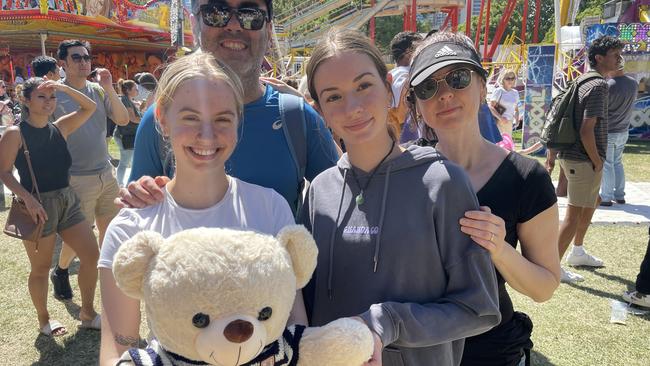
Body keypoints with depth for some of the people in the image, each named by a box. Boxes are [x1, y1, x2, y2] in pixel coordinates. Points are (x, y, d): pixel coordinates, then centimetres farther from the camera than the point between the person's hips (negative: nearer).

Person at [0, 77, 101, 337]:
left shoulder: (59, 128, 6)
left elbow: (89, 107, 8)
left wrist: (64, 88, -4)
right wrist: (27, 197, -23)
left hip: (67, 201, 6)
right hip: (39, 207, -6)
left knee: (92, 255, 5)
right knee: (41, 267, 8)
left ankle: (87, 313, 22)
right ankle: (43, 320, 30)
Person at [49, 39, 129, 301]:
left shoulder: (98, 91, 4)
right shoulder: (53, 94, -9)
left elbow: (123, 120, -4)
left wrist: (109, 89, -15)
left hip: (106, 173, 5)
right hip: (77, 179, -5)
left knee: (110, 229, 14)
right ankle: (60, 272, 31)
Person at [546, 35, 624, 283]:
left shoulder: (582, 82, 13)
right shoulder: (598, 86, -16)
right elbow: (587, 131, -24)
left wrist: (552, 152, 18)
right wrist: (597, 161, -13)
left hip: (571, 155, 10)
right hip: (583, 160, -10)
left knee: (591, 203, 26)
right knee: (574, 215, -4)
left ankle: (577, 252, 39)